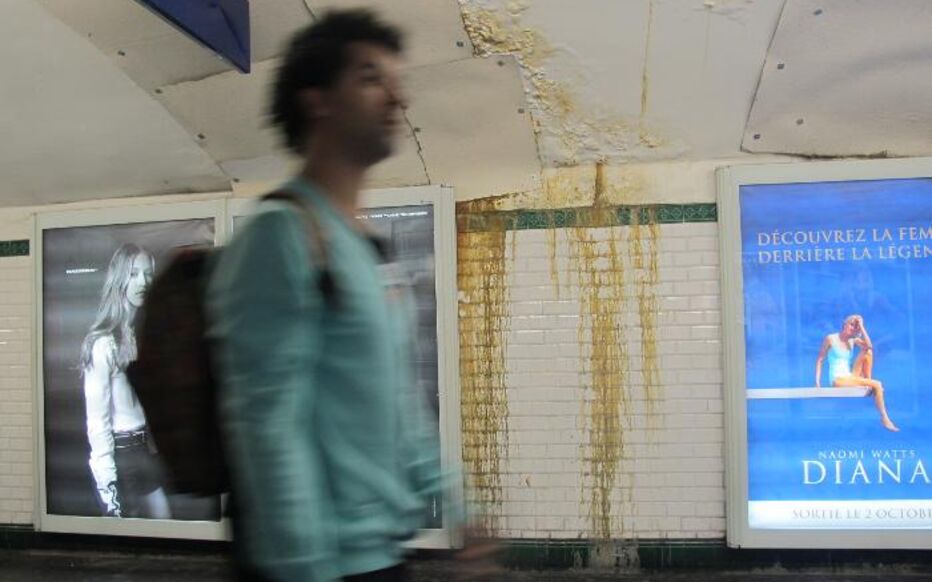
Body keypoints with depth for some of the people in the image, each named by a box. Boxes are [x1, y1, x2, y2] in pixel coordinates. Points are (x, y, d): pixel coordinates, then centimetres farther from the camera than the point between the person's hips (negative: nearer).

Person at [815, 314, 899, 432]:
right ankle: (884, 419, -13)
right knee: (877, 385, -19)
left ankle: (869, 384, -5)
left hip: (850, 377, 6)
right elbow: (820, 360, -3)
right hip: (838, 380, -6)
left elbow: (869, 346, -11)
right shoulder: (831, 338, -3)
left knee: (867, 352, -9)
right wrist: (817, 381, -12)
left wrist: (861, 327, -8)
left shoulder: (853, 340, 10)